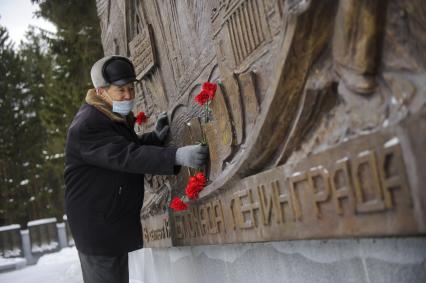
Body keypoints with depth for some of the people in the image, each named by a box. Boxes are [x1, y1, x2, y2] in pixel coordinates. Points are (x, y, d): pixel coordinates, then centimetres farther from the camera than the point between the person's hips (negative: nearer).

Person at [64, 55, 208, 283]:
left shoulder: (116, 116, 11)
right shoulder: (87, 125, -22)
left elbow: (128, 146, 21)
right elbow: (126, 157, -32)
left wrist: (155, 137, 2)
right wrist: (177, 156, -41)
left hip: (115, 219, 10)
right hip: (96, 224, -10)